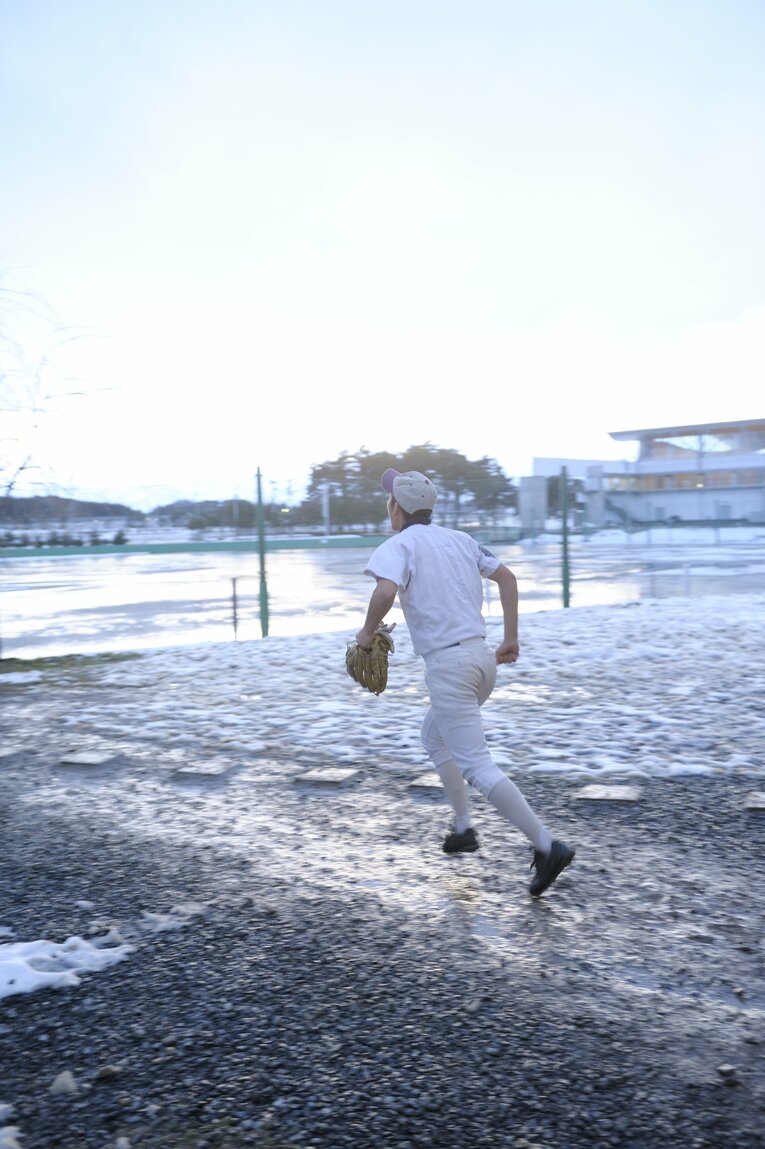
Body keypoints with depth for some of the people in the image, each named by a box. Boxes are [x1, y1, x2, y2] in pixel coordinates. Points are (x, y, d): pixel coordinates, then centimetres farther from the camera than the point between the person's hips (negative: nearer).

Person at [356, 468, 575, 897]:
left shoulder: (399, 545, -5)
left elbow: (386, 592, -24)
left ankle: (547, 845, -12)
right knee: (435, 738, 27)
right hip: (482, 656, 8)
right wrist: (511, 639, 17)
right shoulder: (459, 539, 16)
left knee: (476, 764, -7)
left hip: (447, 664, -8)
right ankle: (464, 828, 25)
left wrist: (368, 633, -7)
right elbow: (507, 576, 15)